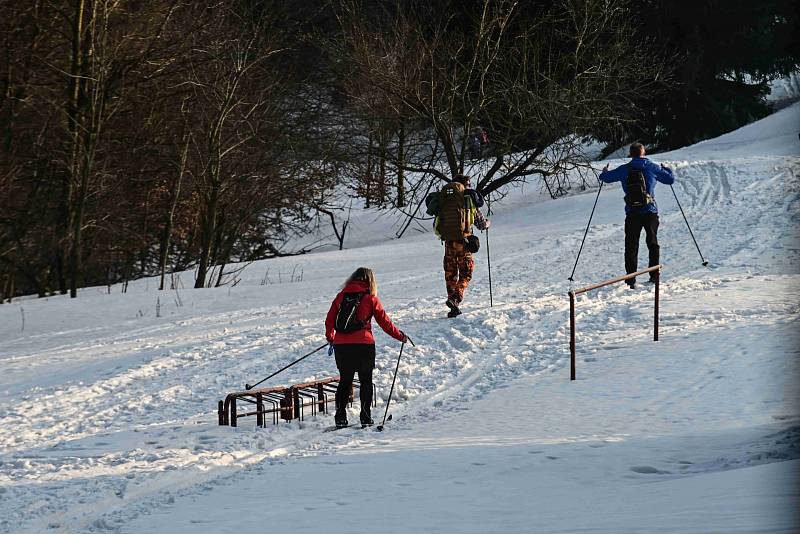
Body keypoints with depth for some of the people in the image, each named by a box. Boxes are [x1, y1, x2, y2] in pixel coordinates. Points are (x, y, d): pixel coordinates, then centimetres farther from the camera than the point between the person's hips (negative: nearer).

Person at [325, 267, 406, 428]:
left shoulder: (341, 295, 9)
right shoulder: (370, 298, 0)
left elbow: (329, 319, 13)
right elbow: (384, 322, 3)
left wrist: (330, 337, 31)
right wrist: (400, 336, 16)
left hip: (341, 344, 3)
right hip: (363, 345, -3)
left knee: (345, 381, 14)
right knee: (366, 381, 10)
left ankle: (340, 416, 7)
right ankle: (365, 416, 6)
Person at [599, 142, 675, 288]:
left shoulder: (624, 169, 1)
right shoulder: (651, 167, -1)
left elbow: (607, 177, 10)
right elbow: (670, 179, 4)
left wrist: (604, 172, 34)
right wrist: (667, 169, 27)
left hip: (632, 213, 0)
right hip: (650, 211, 0)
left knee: (631, 246, 4)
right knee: (652, 243, 14)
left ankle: (631, 279, -4)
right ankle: (654, 276, 12)